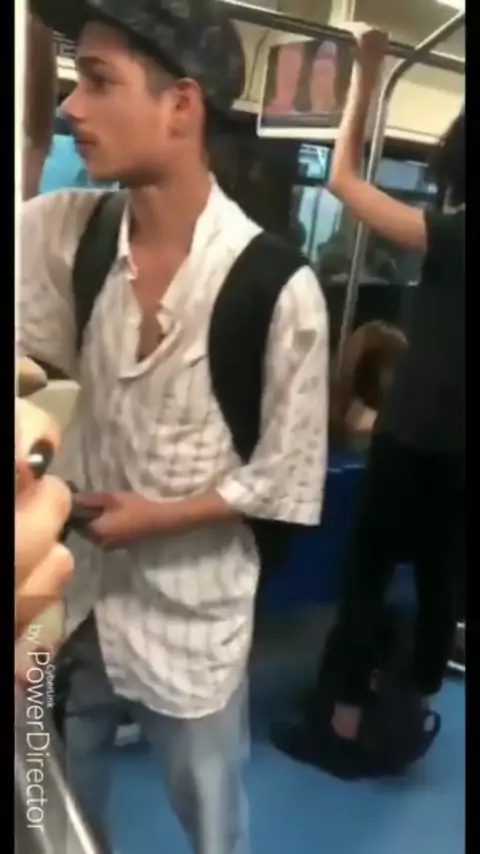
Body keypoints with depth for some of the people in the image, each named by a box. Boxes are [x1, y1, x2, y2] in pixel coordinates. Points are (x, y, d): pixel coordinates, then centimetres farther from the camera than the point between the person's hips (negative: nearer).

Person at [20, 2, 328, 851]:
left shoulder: (277, 287, -21)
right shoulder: (57, 231, -9)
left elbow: (288, 480, -13)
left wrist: (162, 516, -16)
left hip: (193, 615, -3)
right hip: (75, 590, 4)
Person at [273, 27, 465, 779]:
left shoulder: (447, 235, -13)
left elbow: (344, 177, -10)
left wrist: (366, 76, -4)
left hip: (414, 435, -7)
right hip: (456, 443, 7)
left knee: (366, 573, 4)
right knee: (438, 573, 17)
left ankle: (343, 729, 12)